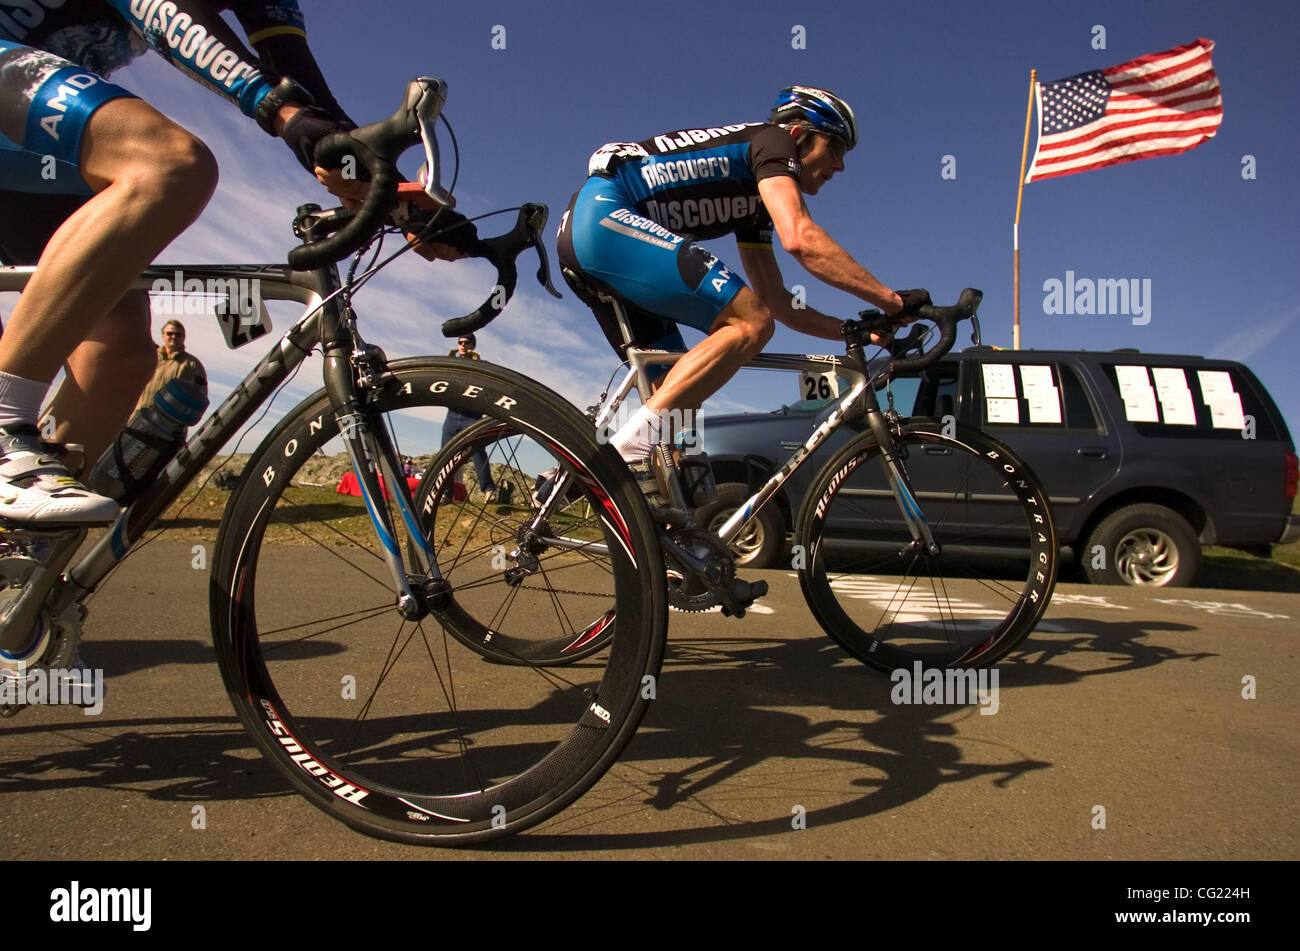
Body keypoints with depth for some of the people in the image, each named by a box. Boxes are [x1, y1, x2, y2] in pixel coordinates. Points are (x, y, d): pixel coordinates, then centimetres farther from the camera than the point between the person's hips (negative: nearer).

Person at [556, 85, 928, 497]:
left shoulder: (756, 201, 26)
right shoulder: (772, 139, 1)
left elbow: (778, 302, 25)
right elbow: (801, 239, -17)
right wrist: (892, 300, -13)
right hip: (605, 214, -10)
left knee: (679, 392, 9)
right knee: (750, 321, -17)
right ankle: (626, 448, -23)